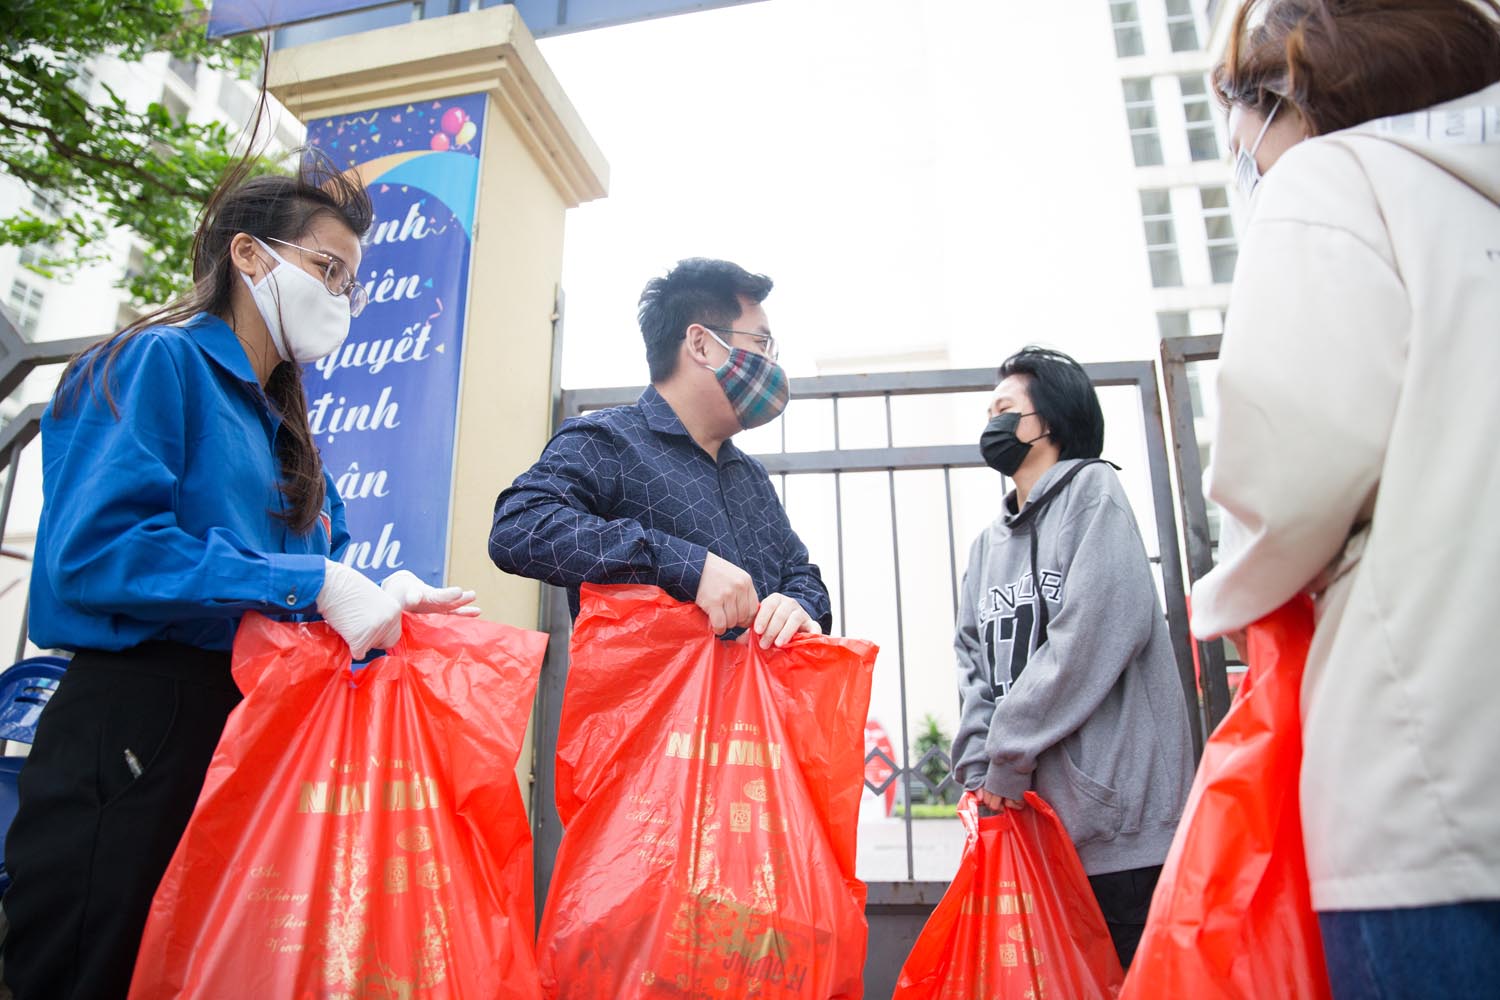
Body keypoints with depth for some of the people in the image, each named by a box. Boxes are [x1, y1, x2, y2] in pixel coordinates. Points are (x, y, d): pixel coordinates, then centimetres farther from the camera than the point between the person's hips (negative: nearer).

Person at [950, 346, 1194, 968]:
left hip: (1111, 806, -6)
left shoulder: (1092, 488, -2)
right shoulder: (988, 543, 20)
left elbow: (1102, 627, -15)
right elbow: (973, 658, 11)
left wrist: (1008, 755, -13)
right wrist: (978, 766, -5)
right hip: (1025, 809, 7)